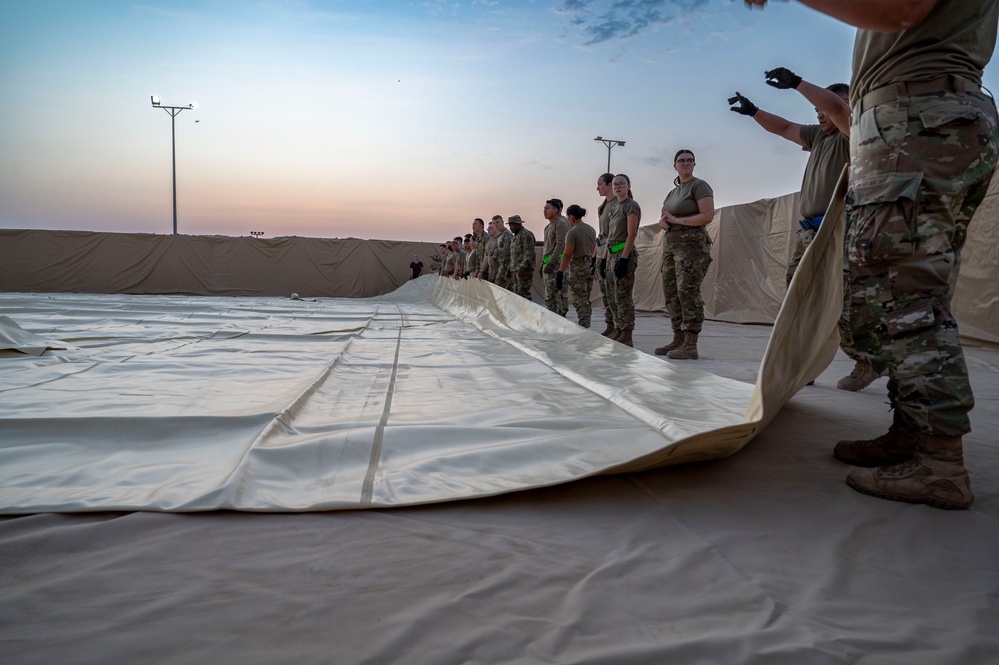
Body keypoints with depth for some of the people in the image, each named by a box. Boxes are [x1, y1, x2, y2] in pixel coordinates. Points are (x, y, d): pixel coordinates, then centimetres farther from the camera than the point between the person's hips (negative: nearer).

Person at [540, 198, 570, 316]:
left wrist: (551, 262, -22)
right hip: (548, 263, 10)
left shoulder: (561, 223, -7)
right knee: (549, 295, 10)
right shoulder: (548, 226, 22)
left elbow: (560, 244, -16)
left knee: (559, 292, -11)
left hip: (556, 262, -10)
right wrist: (543, 263, 21)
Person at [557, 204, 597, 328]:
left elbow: (567, 255, -18)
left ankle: (583, 328, -6)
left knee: (579, 299, -3)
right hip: (590, 266, 8)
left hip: (578, 267, -8)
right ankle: (586, 326, 17)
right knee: (586, 299, 14)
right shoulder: (592, 230, 9)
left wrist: (560, 273, -16)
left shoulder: (572, 232, -14)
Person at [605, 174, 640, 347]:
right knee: (615, 297, 10)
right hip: (613, 254, 9)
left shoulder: (631, 205, -5)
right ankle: (617, 331, 17)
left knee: (624, 297, -8)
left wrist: (623, 258, -21)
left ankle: (627, 336, -5)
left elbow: (631, 234, -13)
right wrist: (605, 258, 15)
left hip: (624, 254, -9)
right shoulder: (614, 207, 19)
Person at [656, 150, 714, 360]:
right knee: (671, 293, 5)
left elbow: (708, 216, -13)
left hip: (691, 244, -8)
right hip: (671, 245, 9)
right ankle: (678, 340, 11)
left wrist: (677, 220, -13)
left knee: (688, 291, -14)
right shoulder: (672, 192, 20)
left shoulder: (699, 186, -3)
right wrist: (663, 221, 2)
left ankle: (691, 345, -15)